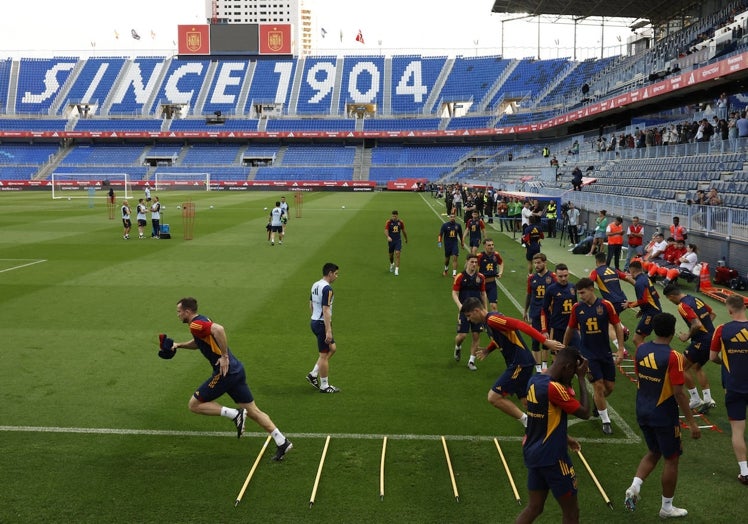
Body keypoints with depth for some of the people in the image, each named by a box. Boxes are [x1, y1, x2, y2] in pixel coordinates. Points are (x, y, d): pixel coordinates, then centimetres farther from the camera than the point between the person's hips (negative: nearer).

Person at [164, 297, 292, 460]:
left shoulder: (196, 325, -12)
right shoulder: (202, 321, 18)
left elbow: (219, 329, -32)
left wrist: (224, 356, -27)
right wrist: (178, 345, 28)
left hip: (225, 372, -10)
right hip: (236, 370, 10)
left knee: (194, 405, 3)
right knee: (253, 412, 11)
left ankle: (234, 414, -5)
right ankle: (282, 442, 8)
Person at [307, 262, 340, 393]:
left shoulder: (315, 285, 10)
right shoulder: (327, 288, -19)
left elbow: (311, 305, 19)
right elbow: (326, 310, -23)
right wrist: (329, 331, -23)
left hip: (314, 322, 10)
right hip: (322, 324, -10)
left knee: (332, 348, 20)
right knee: (324, 355, 1)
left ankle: (313, 374, 19)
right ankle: (324, 386, 12)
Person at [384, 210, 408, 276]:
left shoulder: (401, 222, -1)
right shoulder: (388, 222, -8)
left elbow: (403, 231, 12)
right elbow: (386, 231, -16)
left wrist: (406, 239, 22)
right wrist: (388, 237, -36)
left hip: (398, 241, 0)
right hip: (391, 240, 0)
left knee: (397, 254, -14)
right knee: (391, 254, 13)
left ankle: (397, 269, -15)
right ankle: (392, 264, 46)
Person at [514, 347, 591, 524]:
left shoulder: (534, 381, 3)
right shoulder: (554, 388, -24)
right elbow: (585, 413, -15)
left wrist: (565, 438, 20)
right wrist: (582, 379, -12)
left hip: (533, 453, 9)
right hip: (552, 457, -8)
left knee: (534, 507, 17)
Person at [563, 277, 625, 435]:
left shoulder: (606, 305, -10)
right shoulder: (576, 308, -6)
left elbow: (617, 326, -3)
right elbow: (570, 329, 8)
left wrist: (620, 349, -9)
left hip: (605, 353, 1)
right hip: (588, 354, -1)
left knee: (610, 386, 7)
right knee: (598, 386, -7)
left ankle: (595, 402, 40)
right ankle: (606, 421, 8)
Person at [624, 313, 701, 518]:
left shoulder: (640, 350, -3)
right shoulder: (673, 357, -21)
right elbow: (679, 393, -20)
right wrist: (692, 423, -14)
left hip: (642, 412, 6)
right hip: (664, 416, -6)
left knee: (653, 452, 24)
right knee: (671, 459, 12)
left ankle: (634, 487, 6)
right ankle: (667, 508, 22)